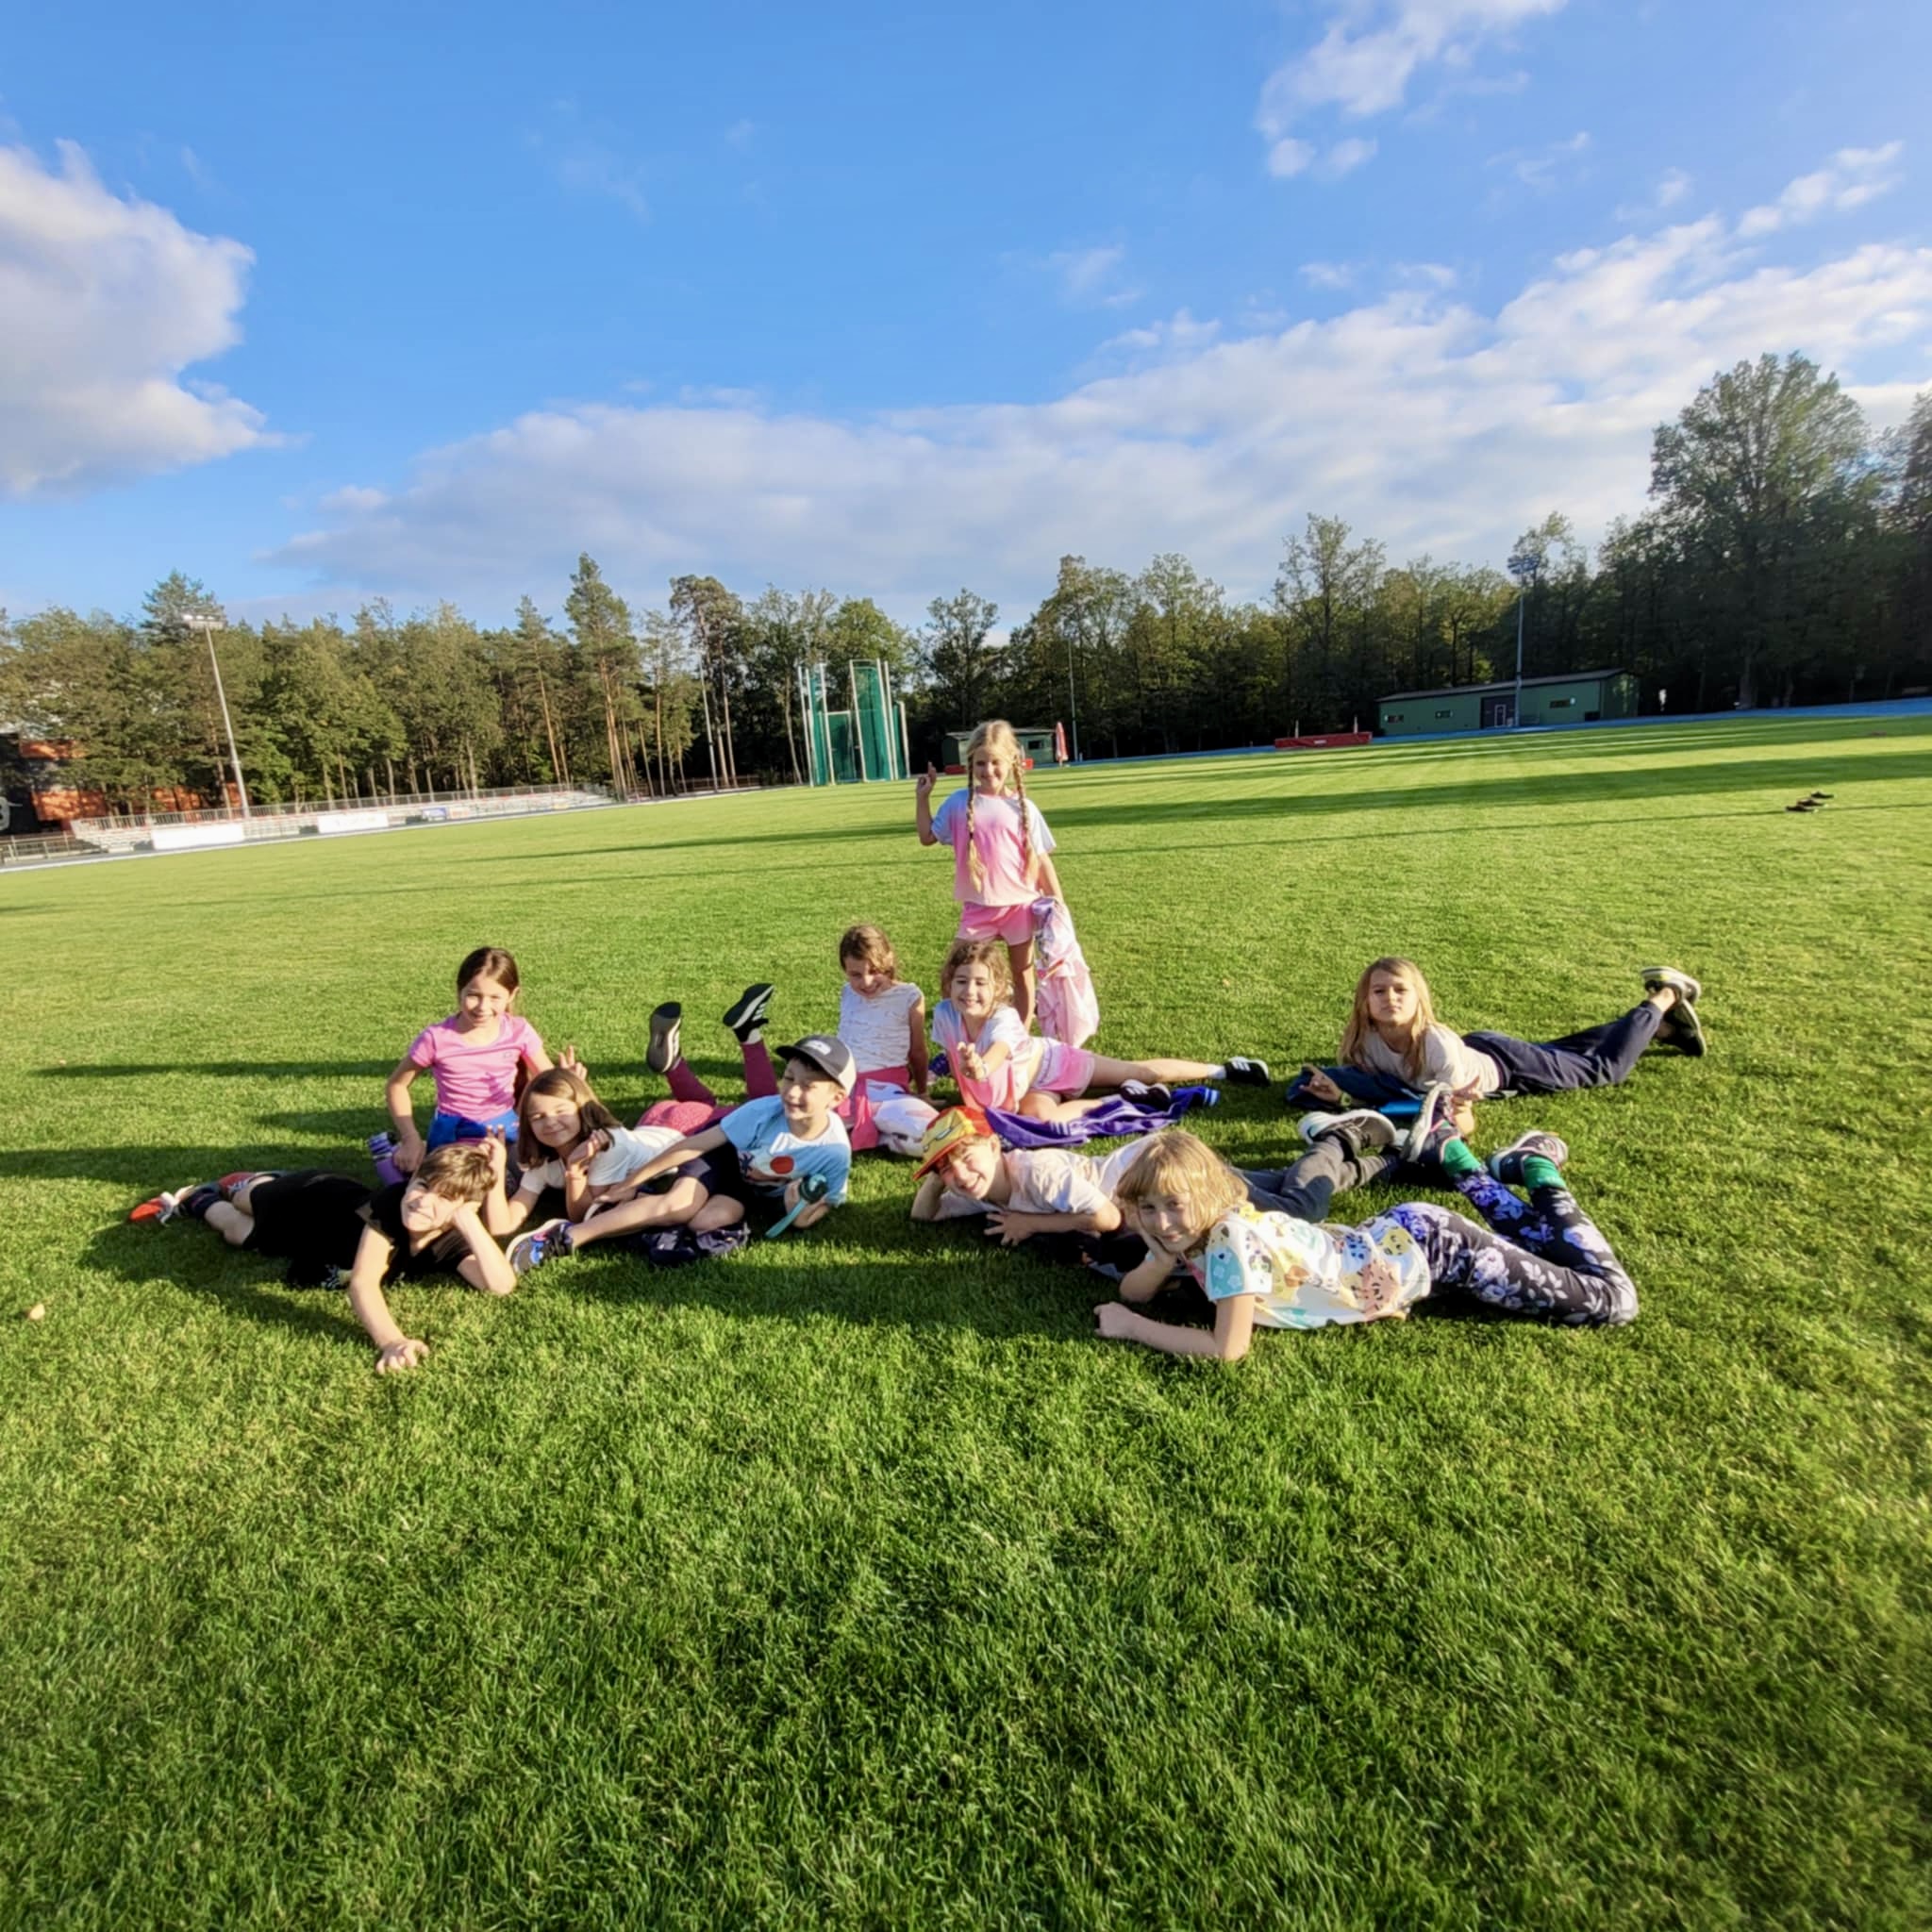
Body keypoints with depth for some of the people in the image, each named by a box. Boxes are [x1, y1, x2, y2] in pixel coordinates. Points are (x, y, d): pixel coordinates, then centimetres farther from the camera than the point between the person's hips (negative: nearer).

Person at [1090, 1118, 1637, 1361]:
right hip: (1390, 1239, 7)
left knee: (1614, 1302, 4)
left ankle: (1538, 1170, 17)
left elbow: (1229, 1348, -34)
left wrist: (1130, 1327, -26)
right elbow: (1134, 1293, -7)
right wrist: (1167, 1255, -26)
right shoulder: (1190, 1229, -13)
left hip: (1428, 1248, -7)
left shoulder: (1232, 1239, -35)